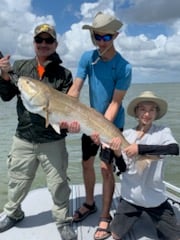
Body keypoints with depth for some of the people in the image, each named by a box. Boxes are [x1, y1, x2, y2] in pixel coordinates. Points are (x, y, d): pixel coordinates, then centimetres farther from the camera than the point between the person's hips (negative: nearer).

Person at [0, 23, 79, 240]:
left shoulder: (64, 74, -2)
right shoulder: (20, 67, 5)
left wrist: (68, 121, -26)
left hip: (53, 141, -2)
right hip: (23, 138, 3)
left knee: (58, 184, 7)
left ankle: (63, 221, 30)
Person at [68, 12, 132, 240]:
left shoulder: (124, 67, -19)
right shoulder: (87, 57, -8)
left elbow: (115, 102, -19)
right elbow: (75, 89, -14)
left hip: (112, 122, -4)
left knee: (106, 168, -2)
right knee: (86, 163, 12)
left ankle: (105, 217, 16)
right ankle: (89, 203, 35)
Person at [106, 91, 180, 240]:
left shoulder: (163, 132, -11)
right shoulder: (126, 134, -8)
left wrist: (140, 148, -38)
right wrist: (117, 154, -26)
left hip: (156, 197, -1)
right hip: (130, 196, 1)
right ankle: (137, 214, 35)